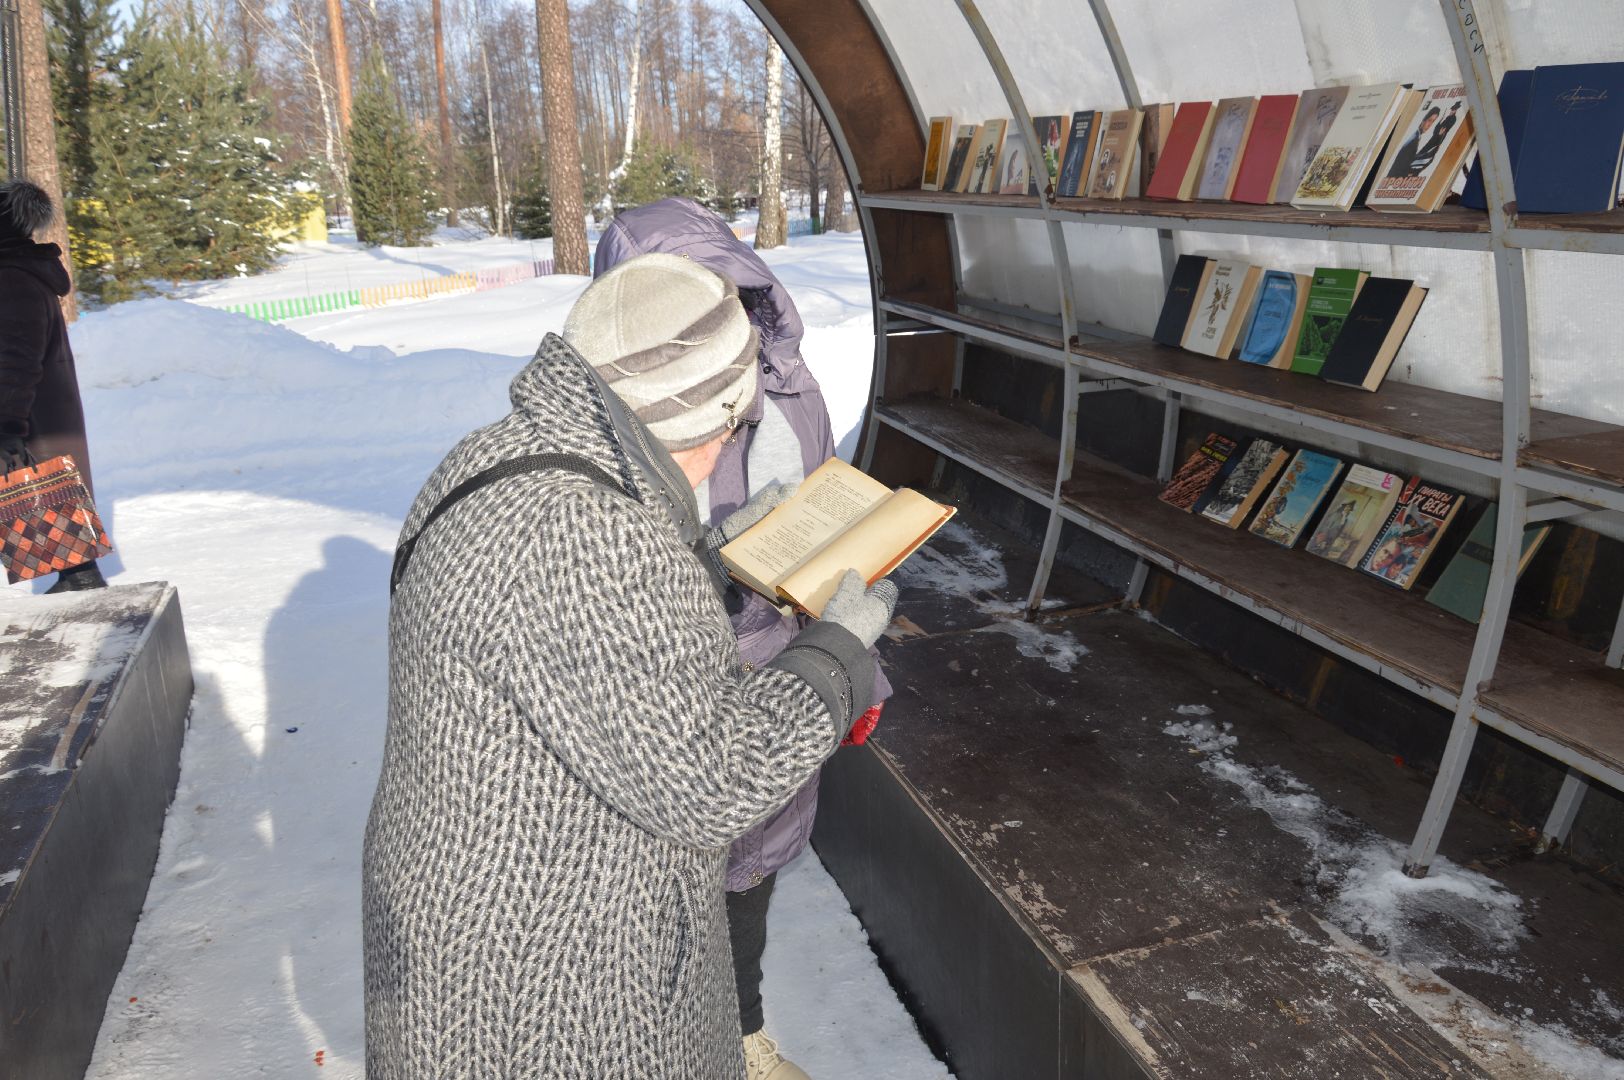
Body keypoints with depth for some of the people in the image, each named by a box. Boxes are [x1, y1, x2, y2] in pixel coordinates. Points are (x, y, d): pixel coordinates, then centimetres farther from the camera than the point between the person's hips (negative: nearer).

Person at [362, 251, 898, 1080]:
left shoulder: (512, 467, -2)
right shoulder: (572, 539, -33)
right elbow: (703, 783, -27)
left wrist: (705, 552, 13)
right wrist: (840, 650, -15)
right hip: (538, 970, -8)